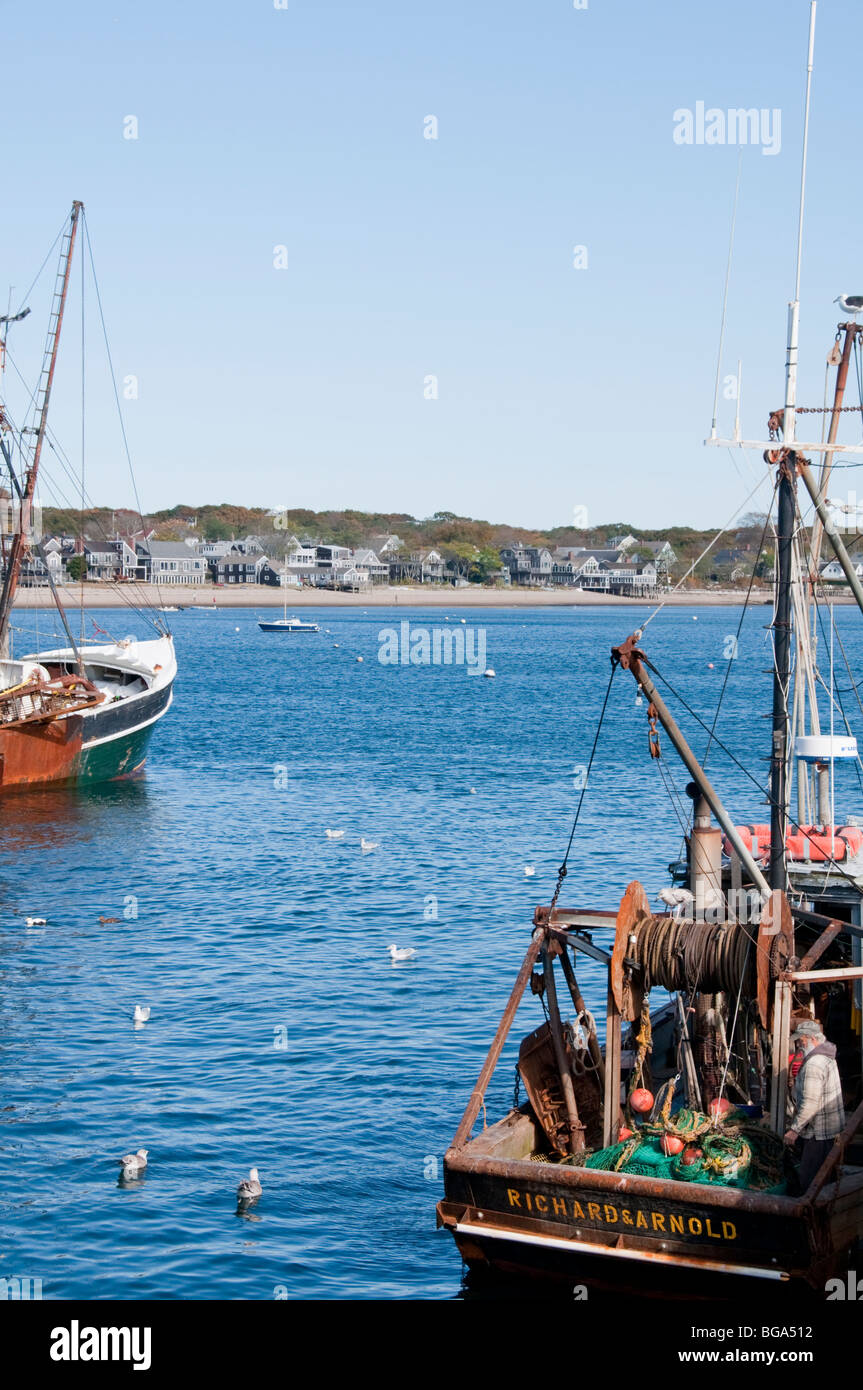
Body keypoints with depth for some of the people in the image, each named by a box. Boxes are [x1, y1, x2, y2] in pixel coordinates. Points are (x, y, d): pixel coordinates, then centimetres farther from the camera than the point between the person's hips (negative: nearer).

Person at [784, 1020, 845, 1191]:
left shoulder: (813, 1064, -23)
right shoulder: (827, 1057, 11)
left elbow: (810, 1103, -26)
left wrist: (795, 1129, -20)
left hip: (820, 1131, -11)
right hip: (832, 1126, 11)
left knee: (810, 1177, -5)